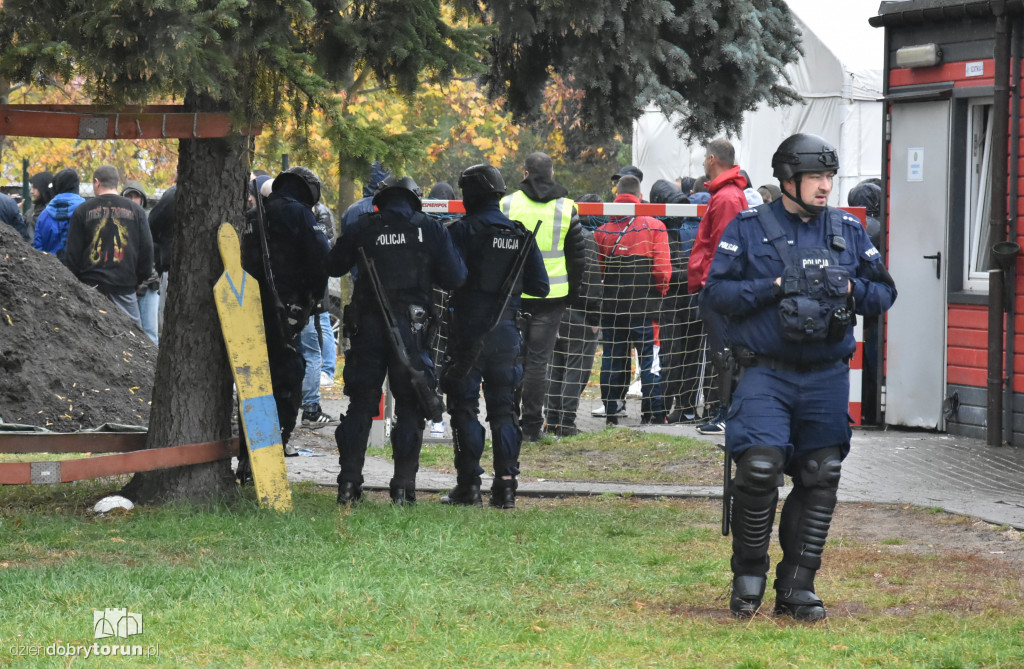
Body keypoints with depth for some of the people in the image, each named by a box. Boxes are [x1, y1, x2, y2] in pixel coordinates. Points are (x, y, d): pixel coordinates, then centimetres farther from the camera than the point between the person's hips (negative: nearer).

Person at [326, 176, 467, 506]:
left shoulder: (361, 228, 1)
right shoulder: (430, 229, 0)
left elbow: (333, 266, 11)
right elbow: (455, 277, -1)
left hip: (368, 325, 1)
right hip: (412, 327, -1)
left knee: (360, 404, 9)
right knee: (409, 407, 6)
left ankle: (348, 482, 7)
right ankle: (403, 486, 1)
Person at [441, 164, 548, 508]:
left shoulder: (464, 230, -9)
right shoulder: (520, 234, 7)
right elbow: (540, 286, 8)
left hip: (470, 330, -4)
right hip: (507, 331, 5)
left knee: (465, 406, 2)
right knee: (503, 409, 10)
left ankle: (468, 485, -2)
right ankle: (505, 486, 6)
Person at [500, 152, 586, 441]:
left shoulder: (507, 204, -2)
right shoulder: (566, 209, 1)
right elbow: (578, 255, 5)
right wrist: (572, 292, 15)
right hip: (551, 295, 0)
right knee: (538, 358, 2)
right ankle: (531, 425, 1)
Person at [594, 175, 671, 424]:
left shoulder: (603, 231, 1)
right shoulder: (653, 227, -7)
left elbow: (597, 271, 4)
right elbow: (662, 269, -10)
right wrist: (660, 291, 7)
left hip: (611, 306, 3)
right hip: (645, 306, -3)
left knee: (612, 356, 11)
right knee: (649, 358, 3)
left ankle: (612, 408, 14)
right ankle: (654, 410, 3)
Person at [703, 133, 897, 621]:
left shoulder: (848, 232, 10)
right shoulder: (749, 229, 1)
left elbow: (884, 294, 14)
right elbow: (716, 292, -4)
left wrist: (850, 289, -7)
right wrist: (774, 288, -14)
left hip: (826, 378, 4)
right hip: (766, 375, -4)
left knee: (819, 480, 2)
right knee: (759, 470, -15)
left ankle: (797, 588, 11)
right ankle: (748, 576, 5)